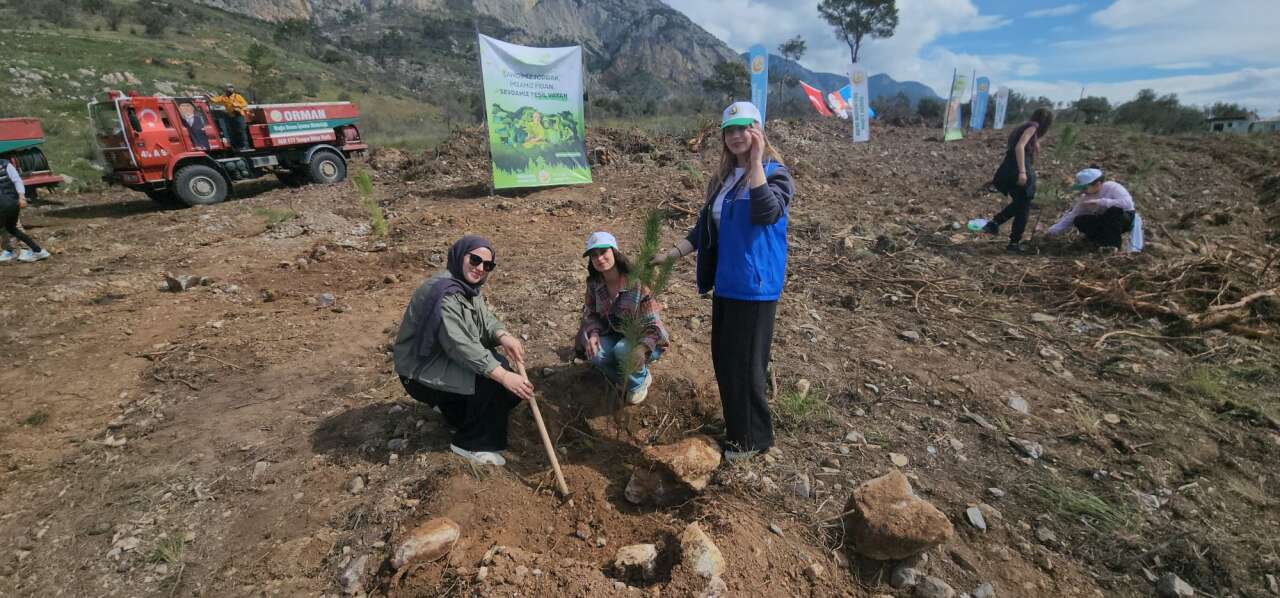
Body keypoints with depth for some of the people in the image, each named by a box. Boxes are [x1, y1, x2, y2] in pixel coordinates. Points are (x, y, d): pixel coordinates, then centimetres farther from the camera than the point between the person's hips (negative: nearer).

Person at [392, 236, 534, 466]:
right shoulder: (444, 293, -28)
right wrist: (504, 376, -39)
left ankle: (452, 406, 23)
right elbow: (460, 345, -34)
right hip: (421, 370, -9)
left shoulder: (468, 286, 3)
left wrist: (503, 336, -24)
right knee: (494, 382, -21)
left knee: (500, 368, 3)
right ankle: (470, 444, -4)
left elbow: (486, 318, 0)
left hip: (447, 358, 9)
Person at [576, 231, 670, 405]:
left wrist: (643, 347, -44)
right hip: (616, 335, 5)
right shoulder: (594, 283, -11)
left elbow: (653, 323, -25)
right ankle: (623, 378, 7)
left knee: (623, 350, -35)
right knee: (595, 354, -25)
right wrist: (593, 333, -20)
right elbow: (590, 312, 3)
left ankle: (640, 381, 0)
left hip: (646, 340, -4)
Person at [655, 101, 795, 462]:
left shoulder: (775, 172, -9)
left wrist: (756, 161, -27)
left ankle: (754, 437, 20)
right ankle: (736, 427, 35)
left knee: (745, 363, 0)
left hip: (756, 285, -7)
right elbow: (706, 226, 15)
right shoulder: (723, 178, 12)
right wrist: (674, 253, 7)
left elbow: (767, 213, -29)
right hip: (725, 282, 7)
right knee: (723, 357, 15)